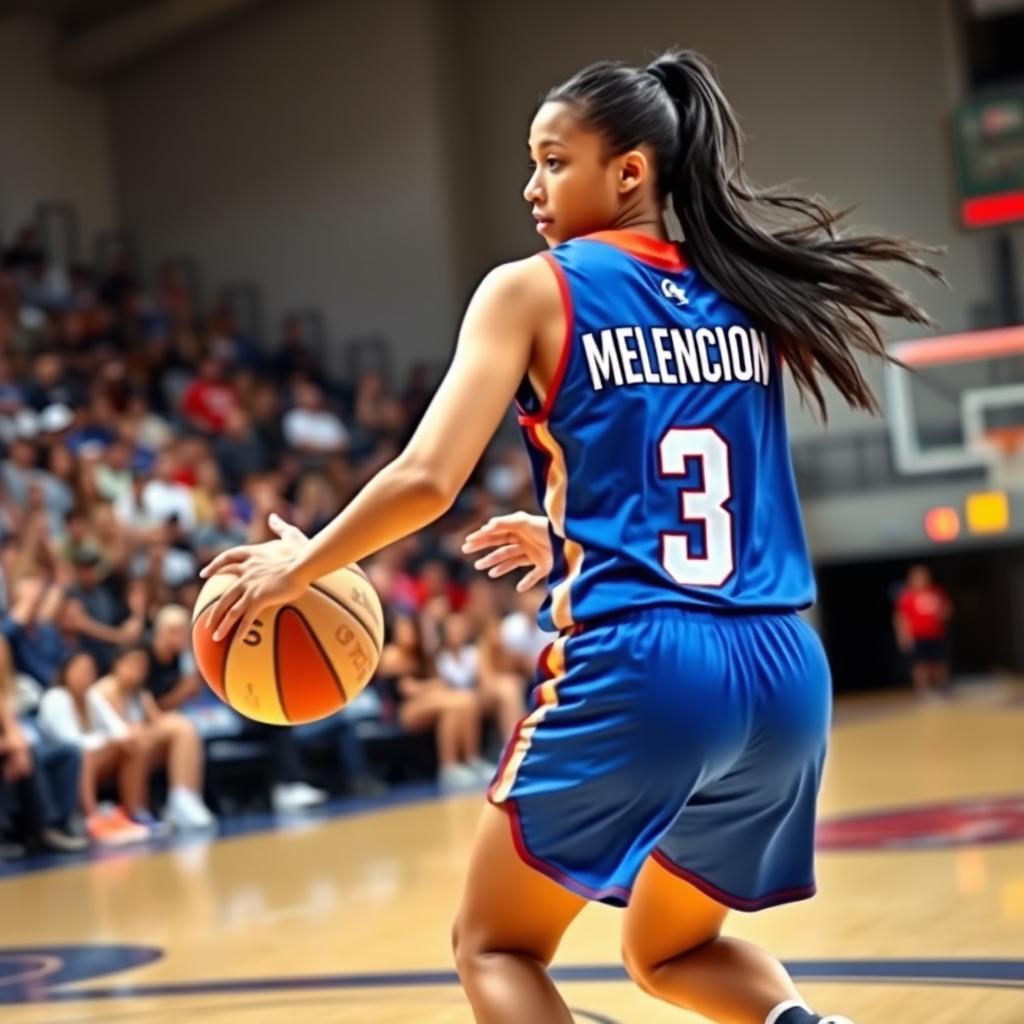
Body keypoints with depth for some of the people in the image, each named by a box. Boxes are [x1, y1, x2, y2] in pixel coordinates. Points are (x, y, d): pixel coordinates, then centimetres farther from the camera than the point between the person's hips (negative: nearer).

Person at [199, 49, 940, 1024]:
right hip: (783, 672, 6)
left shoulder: (531, 289, -1)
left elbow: (427, 479, -11)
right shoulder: (746, 300, 15)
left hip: (636, 667, -6)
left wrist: (298, 565, 5)